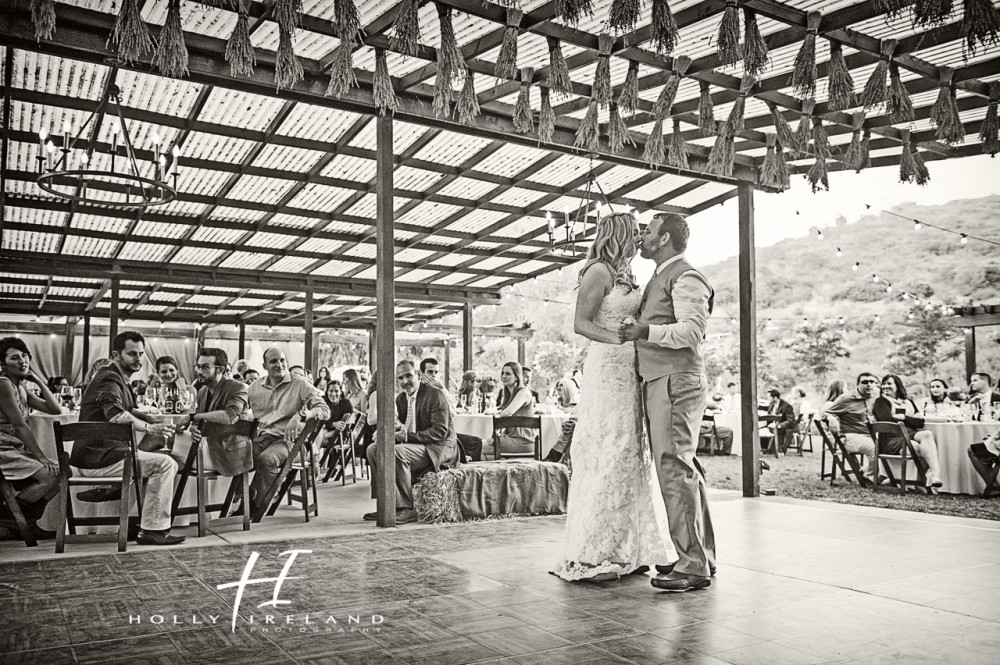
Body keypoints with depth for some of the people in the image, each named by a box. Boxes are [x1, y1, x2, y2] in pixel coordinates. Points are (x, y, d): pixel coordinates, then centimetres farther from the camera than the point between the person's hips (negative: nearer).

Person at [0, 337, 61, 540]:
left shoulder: (20, 389, 16)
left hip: (17, 450, 9)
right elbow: (19, 425, -17)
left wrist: (38, 380, 7)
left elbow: (55, 409, 11)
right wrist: (40, 456, -18)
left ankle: (28, 523, 8)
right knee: (50, 477, -21)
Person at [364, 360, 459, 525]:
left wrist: (408, 436, -26)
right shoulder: (401, 399, 11)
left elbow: (440, 431, -21)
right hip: (412, 445, 9)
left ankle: (407, 508, -24)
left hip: (437, 448, -9)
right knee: (373, 449, -4)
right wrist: (396, 431, -8)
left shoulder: (435, 395, -14)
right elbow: (402, 429, 17)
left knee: (397, 452, -31)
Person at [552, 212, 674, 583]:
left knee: (629, 456, 9)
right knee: (607, 457, -9)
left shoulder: (623, 275, 20)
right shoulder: (599, 271, -6)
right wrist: (620, 338, -28)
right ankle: (590, 555, -3)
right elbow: (581, 324, -14)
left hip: (628, 372, 9)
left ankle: (623, 551, 16)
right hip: (607, 369, -9)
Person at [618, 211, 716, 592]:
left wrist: (646, 331, -27)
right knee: (682, 469, 13)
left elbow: (691, 330, -20)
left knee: (675, 469, -11)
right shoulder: (659, 279, 23)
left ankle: (693, 566, -6)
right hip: (658, 380, 10)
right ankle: (701, 556, 22)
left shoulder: (685, 278, -8)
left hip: (676, 381, -10)